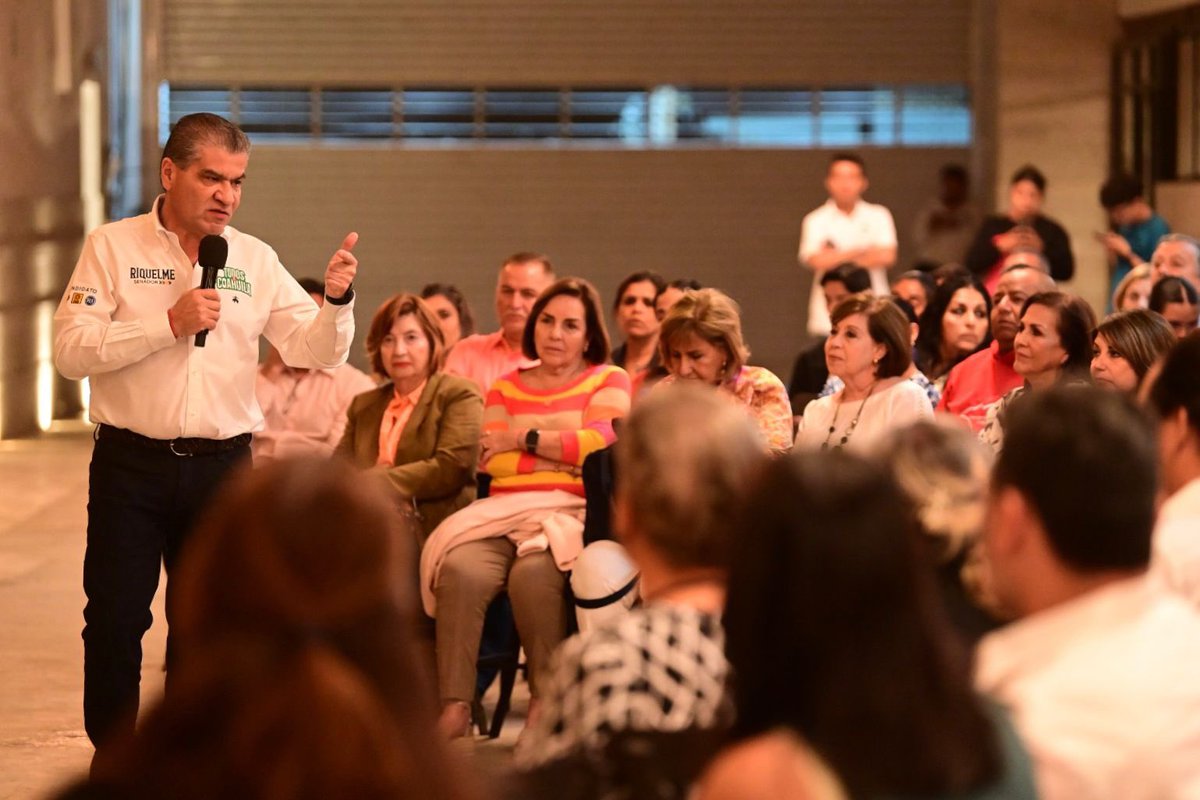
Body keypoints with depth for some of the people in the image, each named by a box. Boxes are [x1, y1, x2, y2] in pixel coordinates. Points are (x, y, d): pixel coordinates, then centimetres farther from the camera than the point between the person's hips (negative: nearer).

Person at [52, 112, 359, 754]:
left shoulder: (255, 260, 6)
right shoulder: (113, 249, -1)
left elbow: (317, 354, 2)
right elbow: (71, 351, -11)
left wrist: (337, 301, -18)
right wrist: (170, 323, -17)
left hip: (221, 465, 3)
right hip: (131, 465, -2)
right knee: (114, 623, 0)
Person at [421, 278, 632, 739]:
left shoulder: (609, 381, 14)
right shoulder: (506, 388, 22)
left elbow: (600, 442, -5)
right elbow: (492, 462, 7)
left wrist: (523, 438, 1)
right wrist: (565, 455, -4)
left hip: (571, 516, -3)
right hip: (505, 512, 3)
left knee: (532, 573, -36)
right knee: (459, 570, -30)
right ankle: (454, 706, -30)